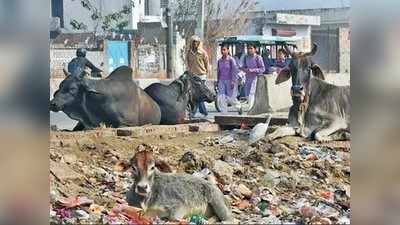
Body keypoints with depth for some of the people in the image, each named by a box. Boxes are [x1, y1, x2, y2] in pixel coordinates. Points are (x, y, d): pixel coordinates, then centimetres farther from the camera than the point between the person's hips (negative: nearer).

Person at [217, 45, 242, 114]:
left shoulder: (231, 60, -9)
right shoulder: (219, 61, 6)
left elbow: (234, 71, -10)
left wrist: (233, 82, -15)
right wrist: (218, 81, 15)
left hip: (229, 81, -4)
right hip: (222, 81, 4)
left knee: (230, 97, 3)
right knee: (221, 97, -6)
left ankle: (239, 106, 31)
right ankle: (224, 113, 0)